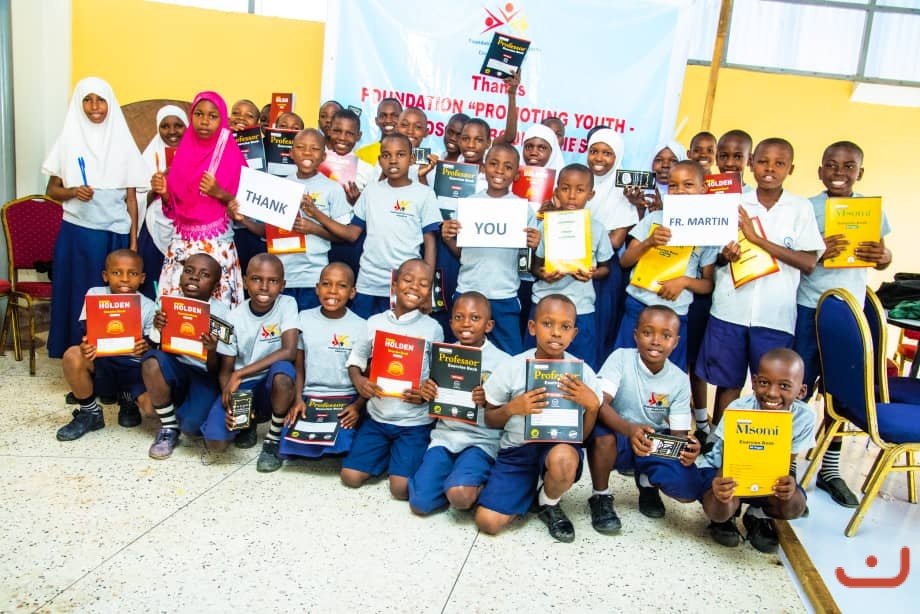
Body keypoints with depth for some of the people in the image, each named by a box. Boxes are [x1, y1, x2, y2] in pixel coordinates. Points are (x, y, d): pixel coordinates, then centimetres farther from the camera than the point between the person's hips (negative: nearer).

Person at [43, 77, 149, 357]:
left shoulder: (122, 142, 4)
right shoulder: (68, 140, 4)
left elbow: (131, 197, 4)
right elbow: (52, 190, 8)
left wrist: (133, 241, -2)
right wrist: (72, 191, -14)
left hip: (115, 235, 0)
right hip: (76, 234, 0)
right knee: (79, 296, 3)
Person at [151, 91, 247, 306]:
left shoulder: (232, 156, -4)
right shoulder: (183, 152, 8)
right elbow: (174, 205, 11)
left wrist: (220, 193, -19)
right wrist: (163, 192, -8)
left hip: (217, 243, -4)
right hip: (182, 241, 4)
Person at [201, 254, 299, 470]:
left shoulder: (287, 305, -10)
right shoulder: (234, 318, -5)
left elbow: (289, 352, -22)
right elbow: (225, 369, -1)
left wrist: (239, 374, -23)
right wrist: (230, 404, -21)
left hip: (272, 386, -1)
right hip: (241, 387, 2)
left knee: (283, 371, -38)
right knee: (215, 442, -22)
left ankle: (273, 441, -11)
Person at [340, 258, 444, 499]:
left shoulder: (433, 328, -7)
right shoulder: (375, 322, -1)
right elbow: (355, 361, 8)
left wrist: (426, 394, -21)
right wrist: (358, 381, -14)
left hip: (414, 421, -3)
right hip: (377, 416, 3)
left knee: (401, 488, -12)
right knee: (351, 476, -3)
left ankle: (407, 456, 19)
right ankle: (388, 454, 23)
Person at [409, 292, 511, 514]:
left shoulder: (502, 361, -6)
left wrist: (488, 402, -25)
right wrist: (426, 393, -8)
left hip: (481, 440, -3)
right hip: (444, 436, 4)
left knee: (460, 496, -28)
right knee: (420, 503, -12)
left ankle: (480, 484, 5)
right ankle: (454, 474, 15)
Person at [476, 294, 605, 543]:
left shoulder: (582, 372, -7)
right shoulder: (512, 368, -9)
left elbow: (584, 435, -1)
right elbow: (490, 420, 2)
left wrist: (592, 406, -21)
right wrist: (511, 409, -19)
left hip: (559, 444, 0)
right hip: (516, 448, 0)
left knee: (563, 459, -39)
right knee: (488, 522, -17)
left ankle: (548, 504, -2)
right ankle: (528, 491, 17)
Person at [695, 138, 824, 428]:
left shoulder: (801, 208, 1)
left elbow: (809, 262, -8)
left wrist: (758, 239, -16)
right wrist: (725, 255, -14)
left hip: (776, 314, -1)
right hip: (730, 309, 1)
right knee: (728, 382, 10)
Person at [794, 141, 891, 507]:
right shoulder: (806, 209, -4)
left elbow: (881, 261, 13)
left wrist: (883, 256, -10)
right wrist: (818, 254, -24)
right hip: (808, 308, -3)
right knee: (799, 391, 0)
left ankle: (829, 469, 26)